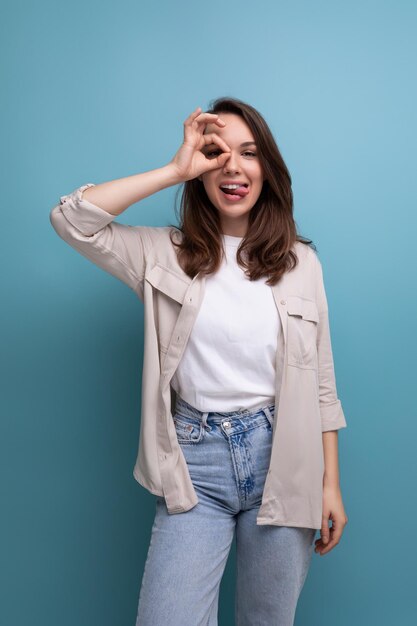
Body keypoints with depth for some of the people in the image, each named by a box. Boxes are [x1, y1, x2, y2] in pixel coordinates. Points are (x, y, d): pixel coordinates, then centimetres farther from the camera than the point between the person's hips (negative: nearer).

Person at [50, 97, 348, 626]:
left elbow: (321, 382, 4)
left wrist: (331, 484, 3)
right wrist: (175, 170, -11)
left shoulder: (301, 261, 3)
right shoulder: (167, 254, 1)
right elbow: (70, 218, -12)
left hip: (281, 459, 2)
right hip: (195, 464, -1)